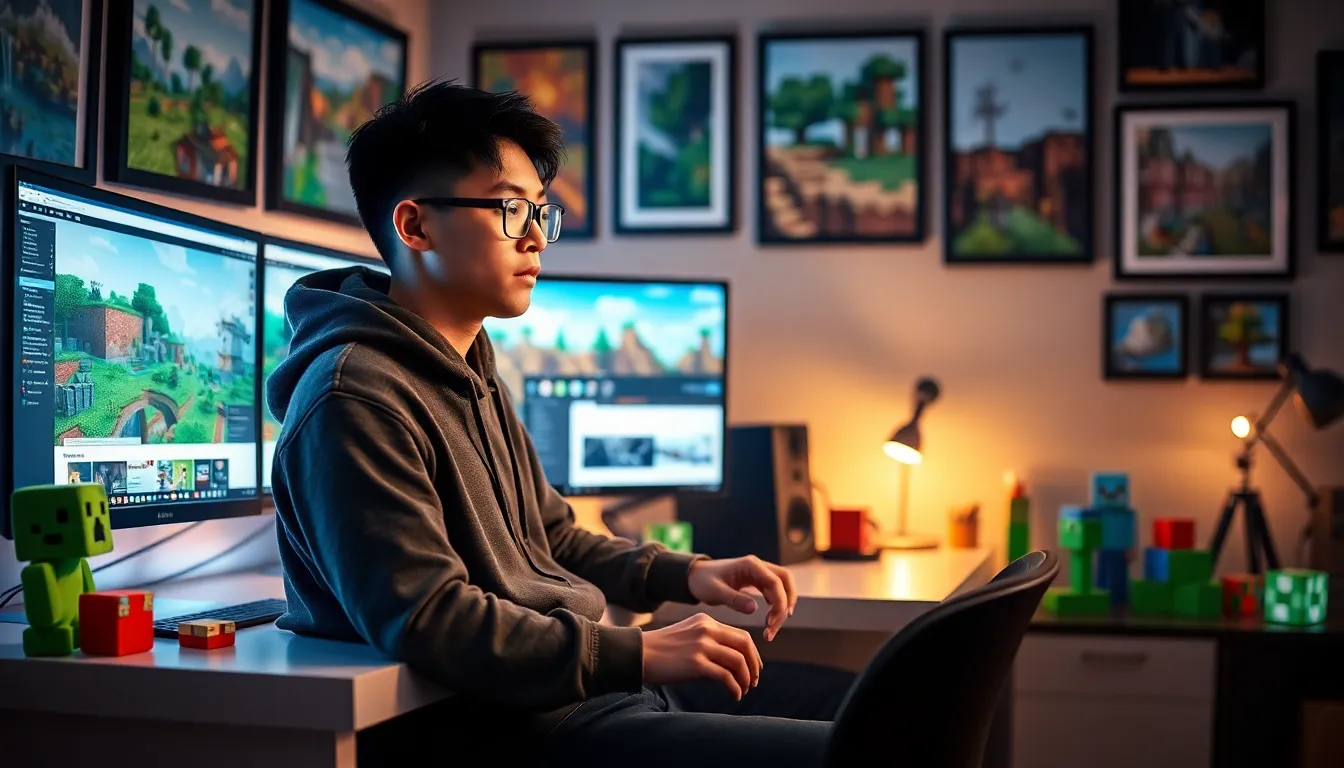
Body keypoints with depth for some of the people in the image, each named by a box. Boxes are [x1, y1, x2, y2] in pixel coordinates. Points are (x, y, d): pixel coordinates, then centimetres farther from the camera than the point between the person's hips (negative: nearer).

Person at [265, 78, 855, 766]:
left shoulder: (471, 374, 17)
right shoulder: (355, 398, -17)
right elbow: (426, 621, -25)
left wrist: (685, 574, 7)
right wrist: (639, 653, -24)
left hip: (584, 681, 10)